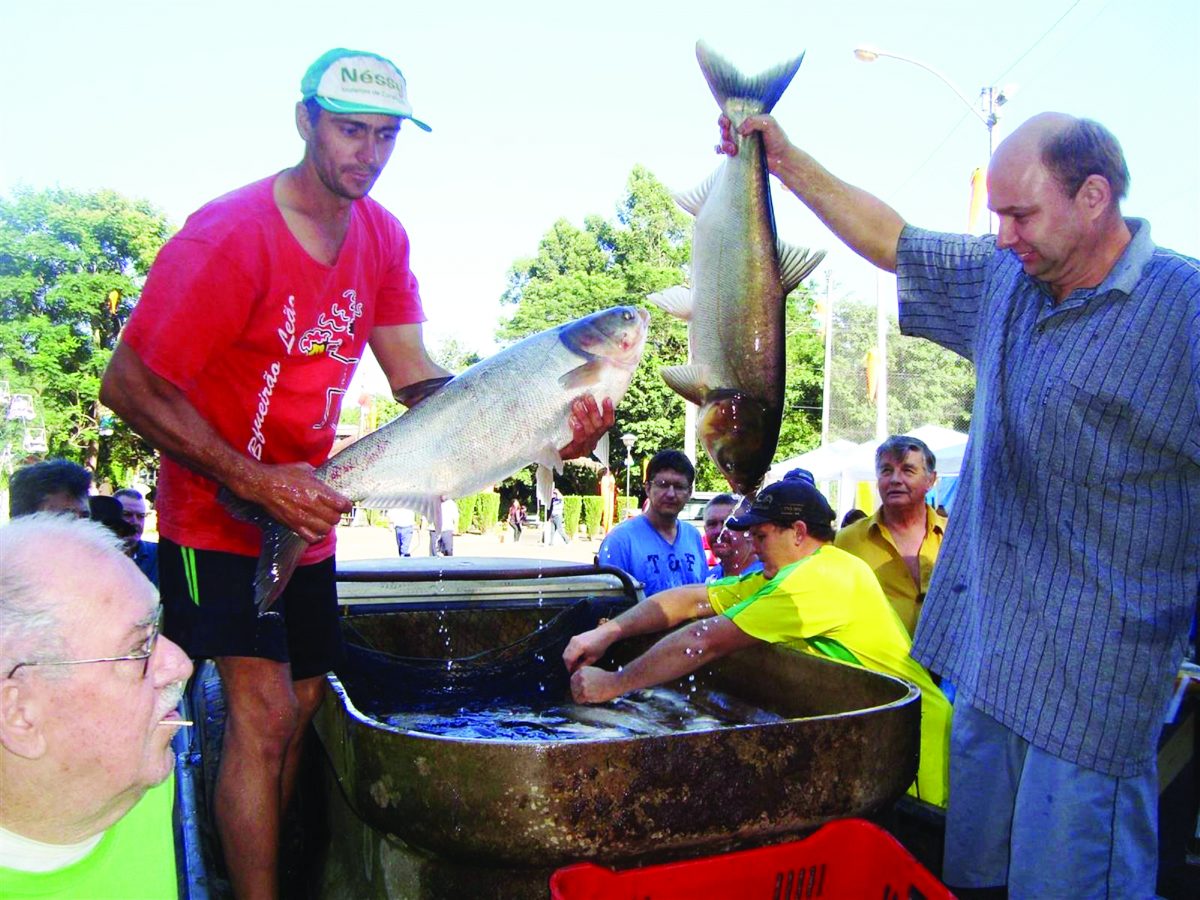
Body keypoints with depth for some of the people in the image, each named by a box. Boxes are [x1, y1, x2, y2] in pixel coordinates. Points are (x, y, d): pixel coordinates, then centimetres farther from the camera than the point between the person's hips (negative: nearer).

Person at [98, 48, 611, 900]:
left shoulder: (382, 236, 0)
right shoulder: (231, 237, -20)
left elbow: (416, 376, -5)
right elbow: (128, 387, -18)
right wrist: (255, 484, -26)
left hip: (306, 517, 7)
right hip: (220, 518, -6)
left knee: (299, 707, 14)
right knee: (262, 711, -14)